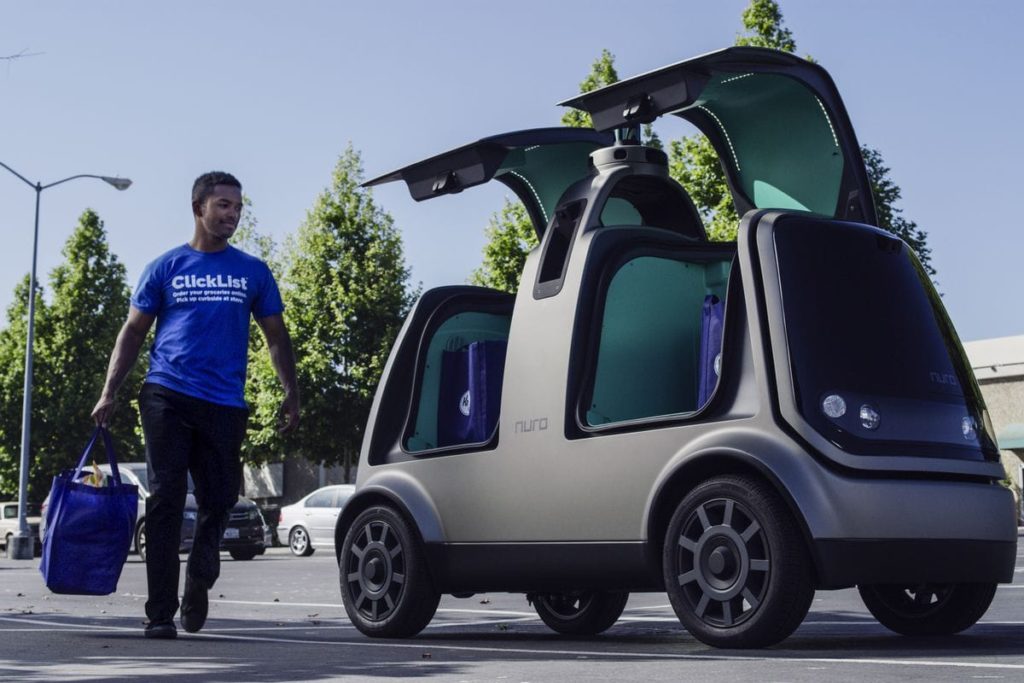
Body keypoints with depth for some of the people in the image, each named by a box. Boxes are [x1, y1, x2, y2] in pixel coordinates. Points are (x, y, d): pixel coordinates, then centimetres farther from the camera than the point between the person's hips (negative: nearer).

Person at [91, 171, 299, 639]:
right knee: (166, 501, -5)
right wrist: (109, 392, -1)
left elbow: (276, 338, 15)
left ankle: (197, 587, 30)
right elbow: (133, 331, 10)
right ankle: (161, 614, -2)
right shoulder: (166, 268, 9)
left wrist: (290, 394, 4)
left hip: (224, 405, 2)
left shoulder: (253, 272, 12)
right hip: (167, 397, -1)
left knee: (217, 502, 5)